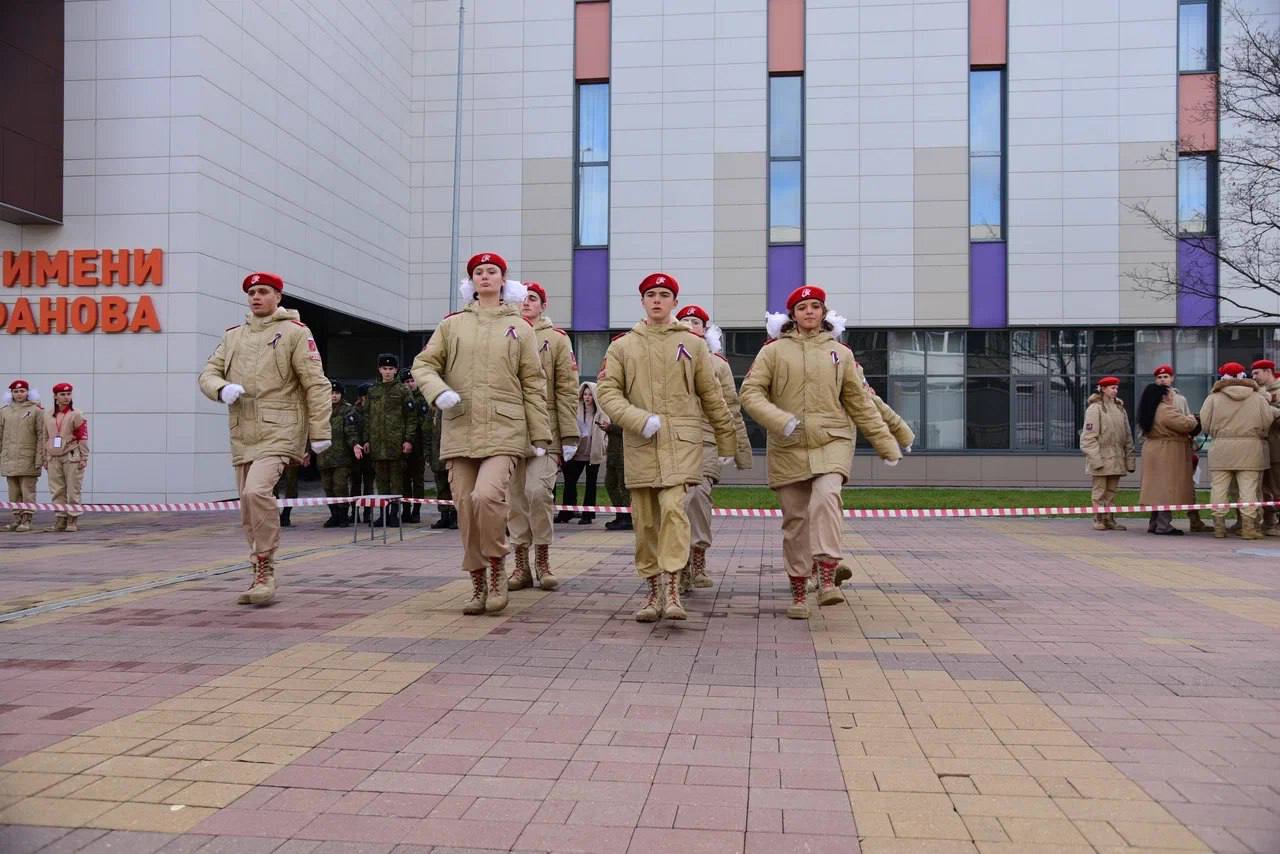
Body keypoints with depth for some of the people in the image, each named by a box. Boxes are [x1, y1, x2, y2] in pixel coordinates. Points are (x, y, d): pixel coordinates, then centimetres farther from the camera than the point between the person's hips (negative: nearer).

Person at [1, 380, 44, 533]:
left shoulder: (36, 410, 1)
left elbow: (41, 435, -3)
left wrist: (39, 457, -9)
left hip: (28, 459, -4)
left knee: (28, 490, -4)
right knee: (14, 492, 7)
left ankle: (27, 519, -2)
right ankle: (17, 517, 14)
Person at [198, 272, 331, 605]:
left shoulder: (295, 332, 0)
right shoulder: (232, 336, 17)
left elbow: (316, 384, -4)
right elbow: (208, 373, 15)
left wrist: (320, 432, -9)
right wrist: (222, 389, -9)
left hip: (279, 431, -6)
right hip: (243, 435, 6)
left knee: (256, 491, -26)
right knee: (248, 511, 9)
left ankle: (266, 571, -14)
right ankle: (261, 578, 23)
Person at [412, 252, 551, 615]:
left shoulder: (519, 328, 9)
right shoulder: (452, 324, 12)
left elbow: (533, 384, 8)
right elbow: (423, 364, 12)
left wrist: (540, 435, 4)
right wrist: (439, 392, -9)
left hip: (504, 429, -2)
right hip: (460, 431, 2)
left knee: (487, 495, -22)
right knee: (465, 507, 2)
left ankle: (497, 567, 0)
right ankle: (478, 585, 16)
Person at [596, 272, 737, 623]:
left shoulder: (692, 344, 10)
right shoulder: (622, 346, 10)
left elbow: (711, 395, 13)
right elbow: (607, 392, 3)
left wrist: (726, 440, 14)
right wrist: (640, 420, -12)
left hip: (681, 440, -2)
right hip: (640, 443, 2)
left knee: (673, 507, -18)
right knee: (645, 519, 5)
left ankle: (672, 589, -17)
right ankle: (654, 591, 15)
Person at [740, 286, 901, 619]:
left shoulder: (840, 353, 12)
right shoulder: (775, 351, 5)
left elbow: (860, 403, 17)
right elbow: (750, 392, -3)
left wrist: (886, 444, 16)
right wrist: (781, 421, -18)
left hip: (832, 441, 0)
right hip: (788, 448, 0)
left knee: (826, 497, -26)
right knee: (795, 519, 3)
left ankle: (827, 579, -26)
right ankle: (798, 592, 14)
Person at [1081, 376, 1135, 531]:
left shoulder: (1120, 408, 13)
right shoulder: (1095, 408, -7)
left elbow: (1127, 436, 15)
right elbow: (1089, 437, -11)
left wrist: (1130, 458, 10)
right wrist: (1096, 459, -17)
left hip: (1117, 459, 6)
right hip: (1101, 459, -6)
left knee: (1112, 491, 9)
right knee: (1100, 490, 0)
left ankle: (1110, 519, 15)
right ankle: (1098, 520, 6)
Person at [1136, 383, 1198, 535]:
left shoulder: (1152, 411, 16)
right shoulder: (1166, 410, -17)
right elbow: (1185, 424, -21)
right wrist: (1192, 419, 0)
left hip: (1154, 453, 10)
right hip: (1166, 455, -10)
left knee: (1158, 489, 13)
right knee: (1167, 489, -7)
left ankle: (1154, 524, 17)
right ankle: (1163, 525, -7)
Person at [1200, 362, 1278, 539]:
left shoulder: (1214, 398, 0)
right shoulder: (1258, 398, 4)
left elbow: (1205, 424, -3)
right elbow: (1267, 422, 1)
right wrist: (1255, 433, 19)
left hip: (1222, 449, 0)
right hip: (1250, 448, 0)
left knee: (1220, 488, 5)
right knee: (1249, 488, 1)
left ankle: (1219, 526, 7)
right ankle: (1249, 526, 0)